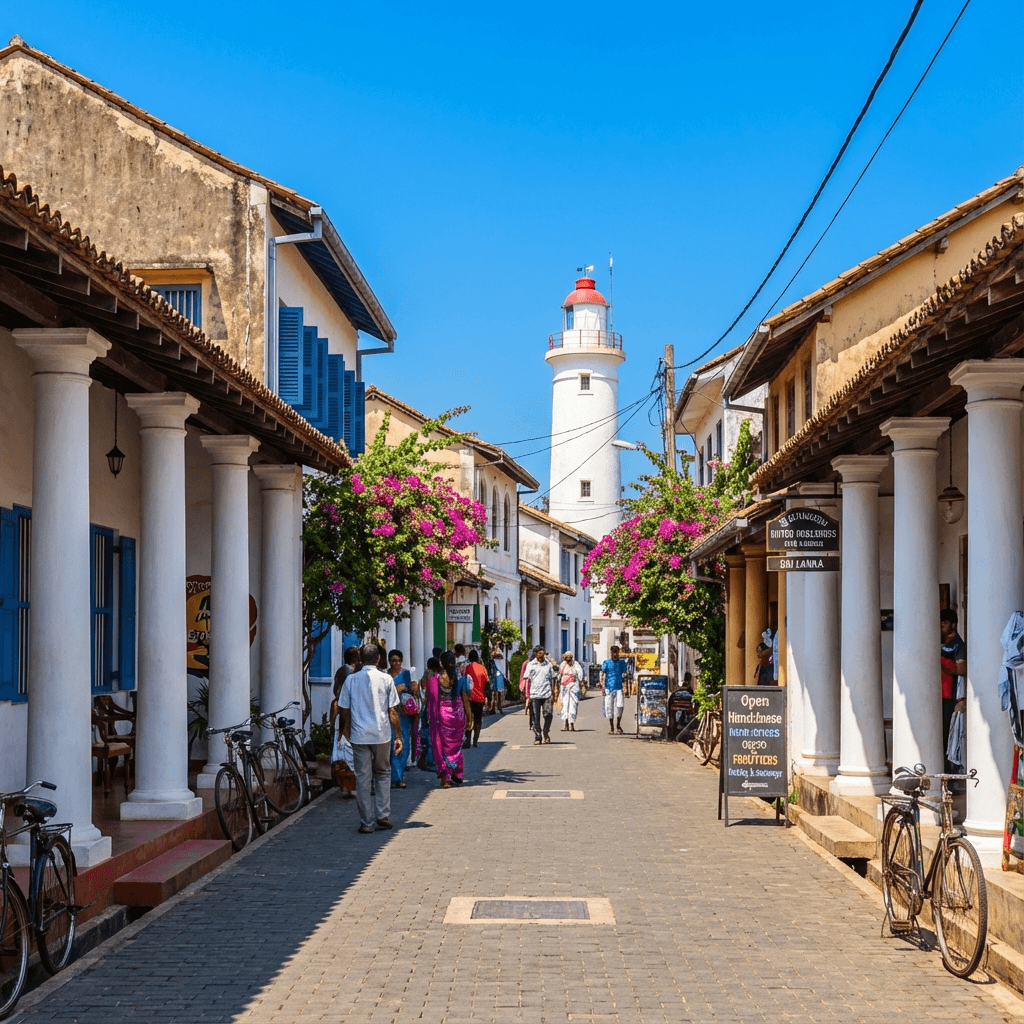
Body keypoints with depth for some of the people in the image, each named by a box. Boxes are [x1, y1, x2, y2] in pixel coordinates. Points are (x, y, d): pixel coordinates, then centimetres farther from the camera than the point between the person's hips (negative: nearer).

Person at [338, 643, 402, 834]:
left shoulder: (351, 680, -1)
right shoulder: (386, 679, -3)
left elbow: (344, 709, 4)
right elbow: (393, 711, -2)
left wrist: (346, 729, 22)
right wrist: (398, 736, 6)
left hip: (359, 736, 0)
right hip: (382, 734, 0)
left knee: (362, 779, 4)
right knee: (383, 774, 17)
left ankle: (366, 823, 4)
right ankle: (383, 815, 11)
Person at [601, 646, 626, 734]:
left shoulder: (621, 662, 9)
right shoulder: (606, 662, 4)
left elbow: (624, 674, 14)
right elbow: (603, 673, 3)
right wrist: (602, 685, -6)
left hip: (619, 687, 0)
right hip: (609, 687, 0)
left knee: (620, 705, -15)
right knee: (609, 707, 1)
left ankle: (618, 724, 5)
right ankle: (611, 728, 12)